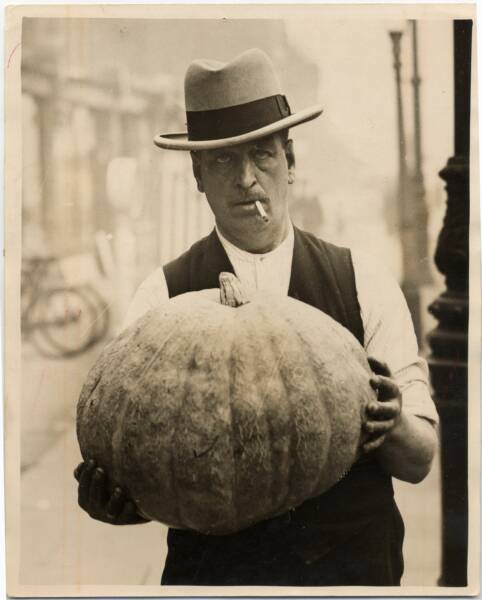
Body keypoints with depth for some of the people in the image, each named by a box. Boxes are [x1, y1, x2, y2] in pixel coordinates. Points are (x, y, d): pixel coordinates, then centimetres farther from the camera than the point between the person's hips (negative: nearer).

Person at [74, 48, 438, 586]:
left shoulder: (365, 285, -2)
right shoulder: (160, 299, -4)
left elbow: (419, 461, -2)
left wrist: (394, 425, -23)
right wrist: (106, 496, -27)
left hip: (355, 561, 1)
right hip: (213, 567, 0)